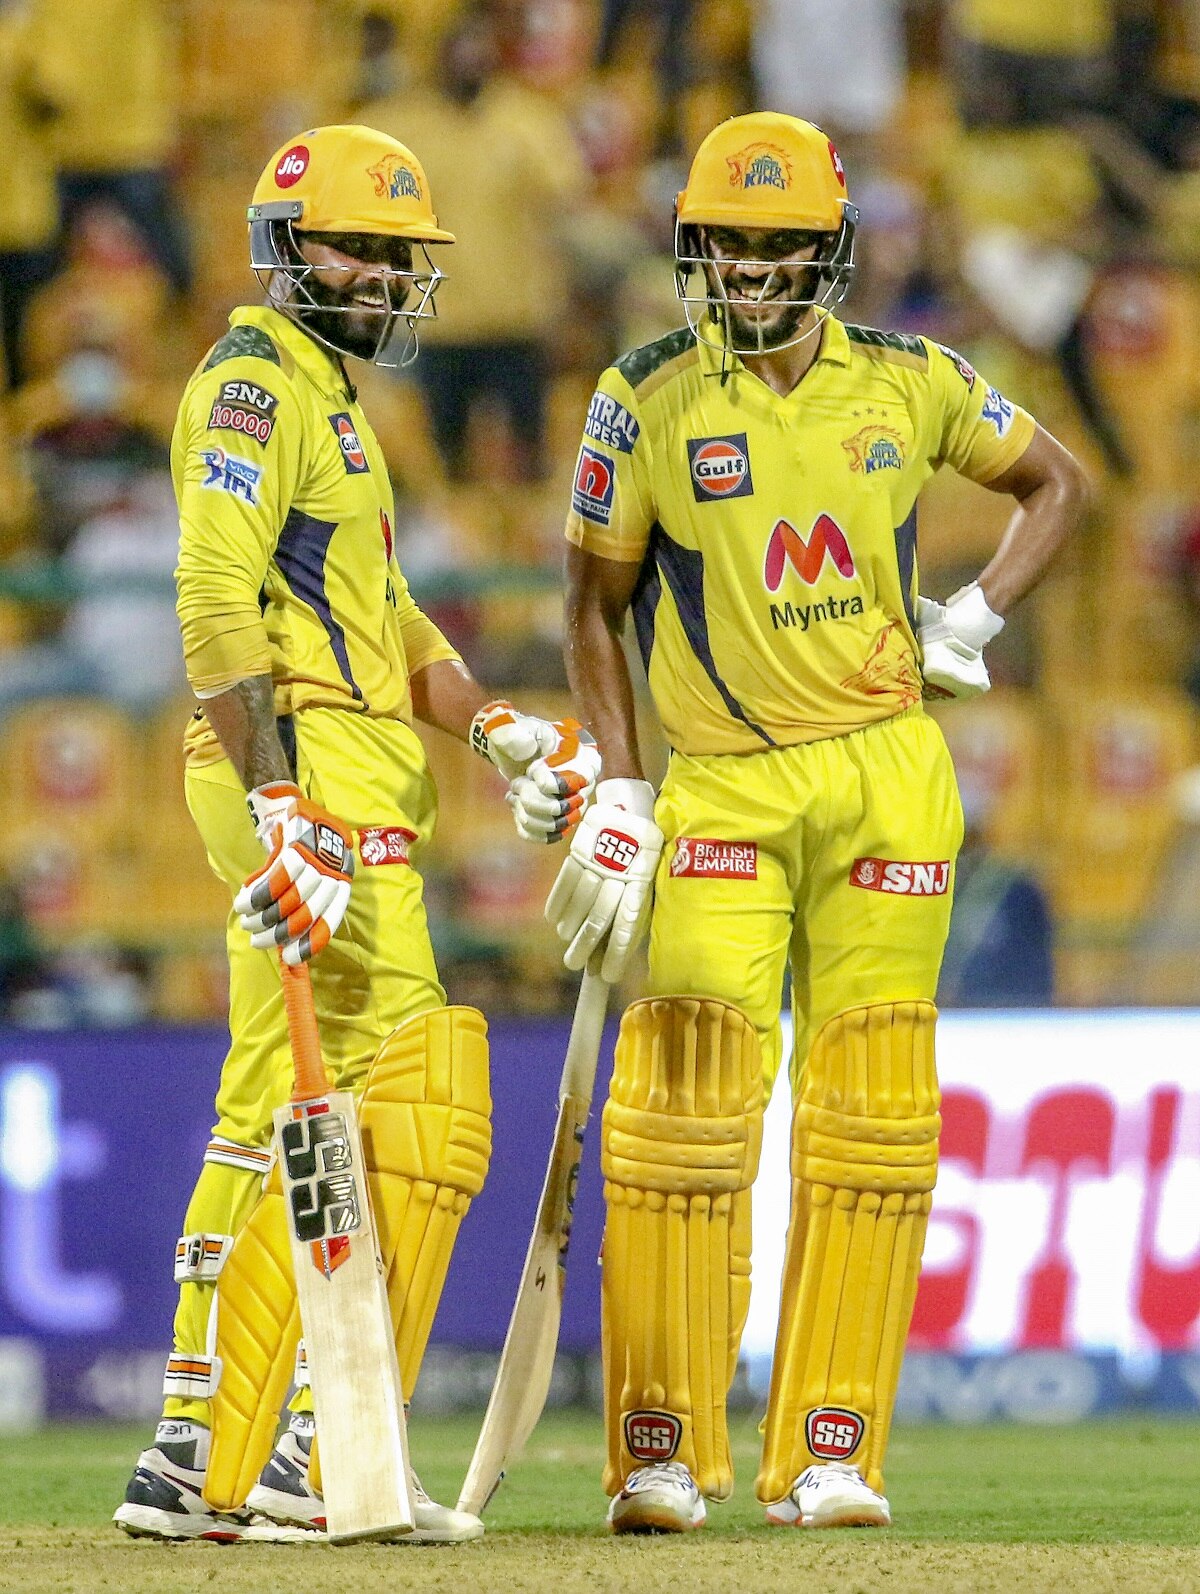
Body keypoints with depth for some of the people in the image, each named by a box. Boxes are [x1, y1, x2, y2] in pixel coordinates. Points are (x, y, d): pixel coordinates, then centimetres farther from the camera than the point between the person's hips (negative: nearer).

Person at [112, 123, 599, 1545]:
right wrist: (283, 807, -27)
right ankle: (327, 1444, -12)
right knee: (418, 1118, -12)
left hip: (330, 790, 11)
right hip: (311, 774, -11)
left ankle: (199, 1455, 11)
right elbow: (215, 604, -19)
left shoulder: (322, 402, 24)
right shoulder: (255, 386, -8)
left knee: (272, 1126, 10)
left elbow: (381, 616, 26)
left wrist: (493, 727, 10)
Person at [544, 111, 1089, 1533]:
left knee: (869, 1119, 0)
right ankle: (663, 1454, -4)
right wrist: (617, 796, -2)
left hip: (887, 777, 2)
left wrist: (974, 618, 4)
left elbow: (1054, 481, 19)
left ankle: (829, 1455, 5)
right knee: (686, 1107, -10)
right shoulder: (650, 401, -2)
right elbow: (595, 602, 5)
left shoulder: (909, 384, 3)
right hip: (719, 787, -2)